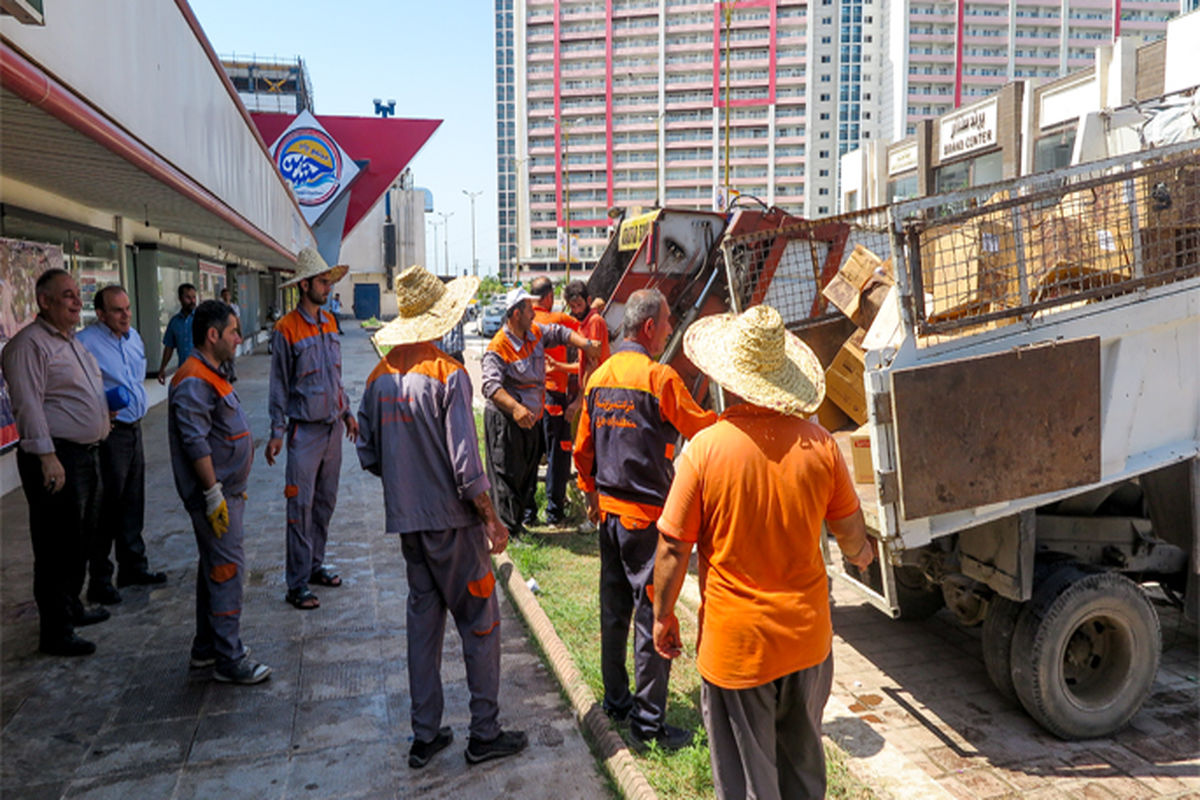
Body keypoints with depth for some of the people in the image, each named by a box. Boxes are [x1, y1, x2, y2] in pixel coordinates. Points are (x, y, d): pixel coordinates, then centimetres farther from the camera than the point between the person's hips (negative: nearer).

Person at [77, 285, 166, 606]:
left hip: (134, 428, 8)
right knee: (106, 507, -1)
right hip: (108, 433, -8)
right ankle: (99, 580, 10)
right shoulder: (86, 342, -15)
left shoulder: (134, 336, 11)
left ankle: (133, 566, 29)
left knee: (133, 503, 16)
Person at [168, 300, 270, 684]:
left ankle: (207, 647, 28)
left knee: (215, 567, 17)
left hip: (226, 490, 11)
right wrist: (214, 494, -23)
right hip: (215, 494, -11)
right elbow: (195, 443, -23)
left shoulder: (209, 376, 16)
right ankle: (229, 660, 1)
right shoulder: (193, 382, -17)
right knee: (228, 569, -7)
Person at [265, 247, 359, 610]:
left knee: (326, 501, 13)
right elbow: (279, 384, -7)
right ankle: (297, 584, 3)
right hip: (305, 430, -7)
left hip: (333, 427, 7)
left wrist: (347, 412, 18)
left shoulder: (329, 322, 10)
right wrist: (276, 432, -9)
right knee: (301, 505, -4)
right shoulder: (287, 329, -9)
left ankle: (315, 565, 26)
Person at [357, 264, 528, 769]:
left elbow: (368, 454, 8)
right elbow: (465, 463, -19)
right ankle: (484, 734, 16)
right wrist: (492, 519, -11)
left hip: (406, 519, 7)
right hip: (450, 519, -6)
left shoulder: (380, 377, 3)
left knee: (423, 618, 16)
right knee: (479, 621, 7)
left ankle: (425, 735, 24)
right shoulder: (447, 375, -16)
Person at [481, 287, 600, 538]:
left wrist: (587, 345, 11)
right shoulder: (497, 348, -19)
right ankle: (507, 531, 3)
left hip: (530, 418, 9)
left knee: (527, 473, 16)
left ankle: (518, 522, 29)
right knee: (507, 476, -4)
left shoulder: (535, 332, 5)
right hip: (504, 421, -9)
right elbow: (492, 385, -28)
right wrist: (515, 408, -42)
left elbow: (559, 333, 22)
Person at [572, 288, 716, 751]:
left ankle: (615, 700, 31)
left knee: (614, 610, 17)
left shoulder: (599, 377, 6)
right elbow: (701, 427, -7)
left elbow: (583, 447, 12)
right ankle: (647, 722, 7)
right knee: (652, 616, 0)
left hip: (609, 512, 8)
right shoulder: (659, 377, -16)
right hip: (648, 514, -7)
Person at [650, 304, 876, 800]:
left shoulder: (706, 448, -19)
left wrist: (663, 615, 2)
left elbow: (673, 545, -14)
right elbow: (849, 527, 5)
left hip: (736, 644, -4)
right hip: (807, 637, 4)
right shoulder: (817, 443, -9)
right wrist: (860, 554, 29)